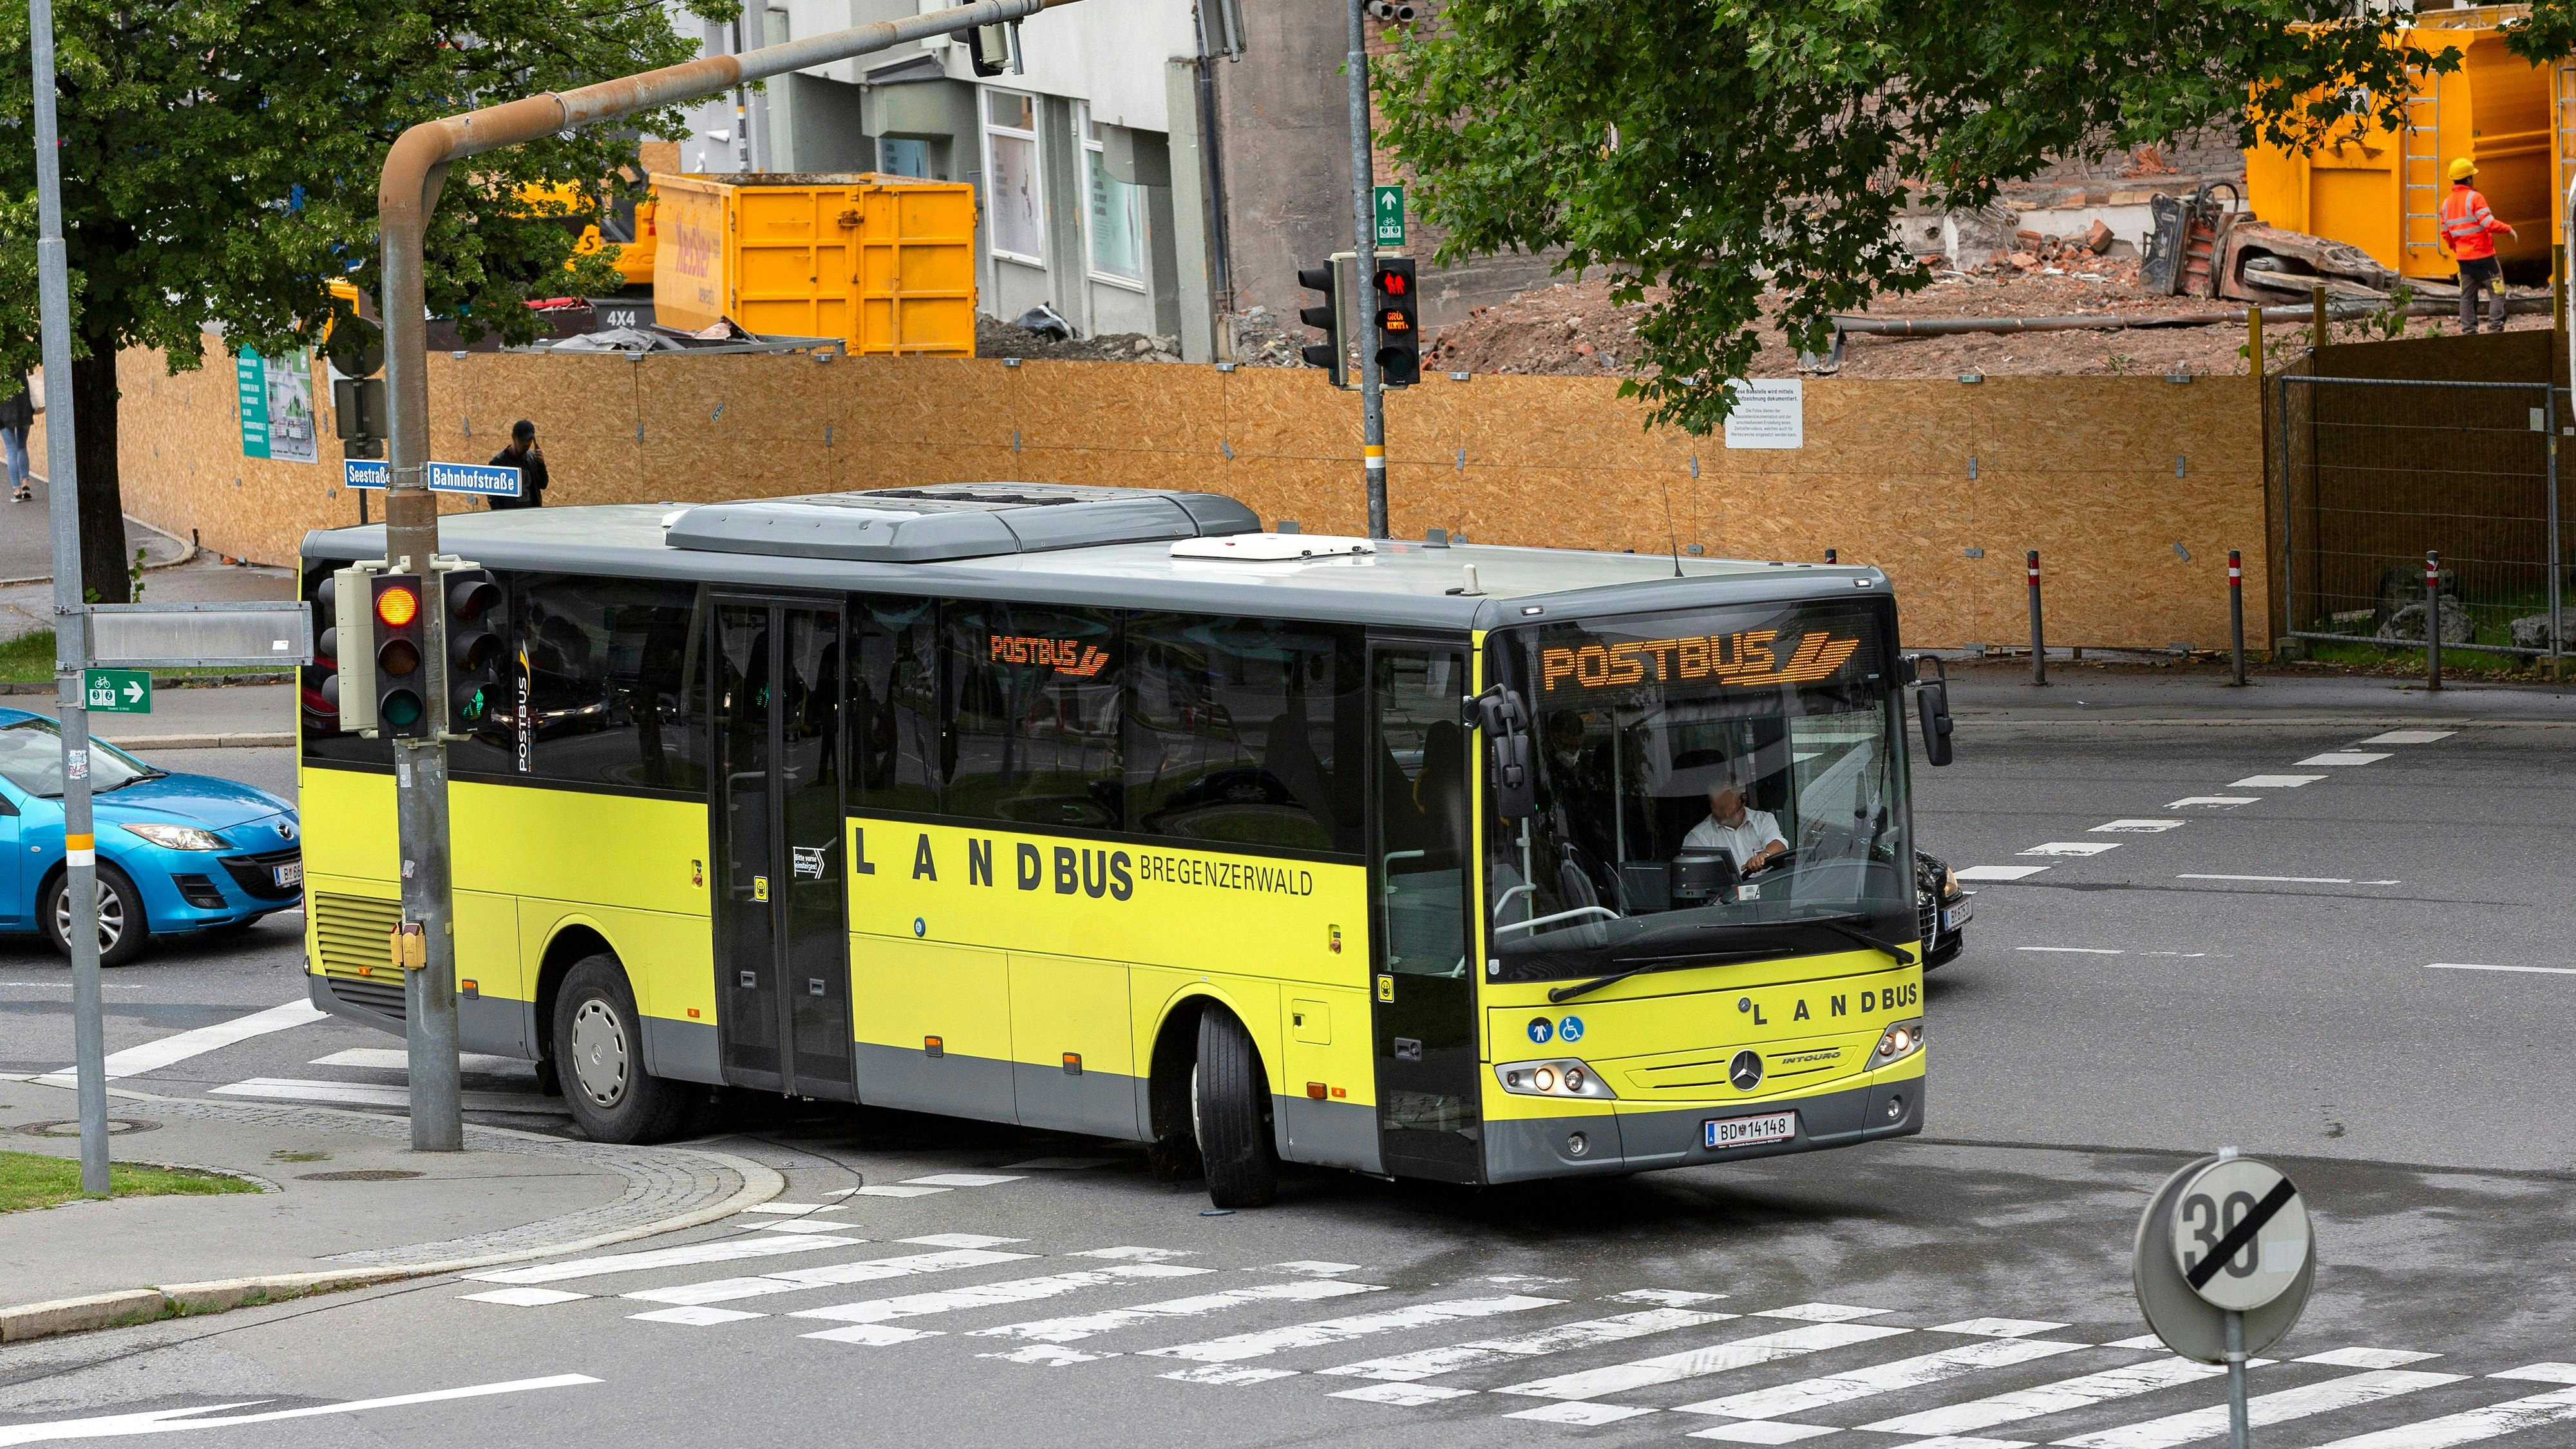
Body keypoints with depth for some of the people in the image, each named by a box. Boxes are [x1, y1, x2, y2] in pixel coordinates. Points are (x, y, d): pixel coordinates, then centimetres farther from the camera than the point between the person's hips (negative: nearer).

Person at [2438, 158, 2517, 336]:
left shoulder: (2447, 203, 9)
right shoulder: (2474, 198, -12)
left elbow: (2446, 234, 14)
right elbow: (2489, 223, -20)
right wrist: (2508, 230, -6)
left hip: (2463, 257, 6)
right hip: (2483, 255, -6)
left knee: (2467, 296, 10)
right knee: (2498, 292, 0)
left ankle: (2468, 330, 7)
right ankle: (2496, 328, -7)